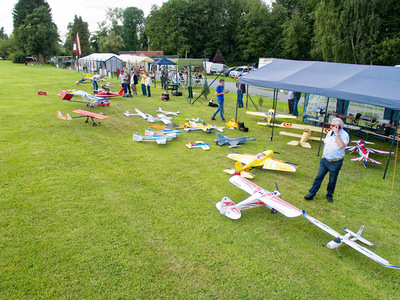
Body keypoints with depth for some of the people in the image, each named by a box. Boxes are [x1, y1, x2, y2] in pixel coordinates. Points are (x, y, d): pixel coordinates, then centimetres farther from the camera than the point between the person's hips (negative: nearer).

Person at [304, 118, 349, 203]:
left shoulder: (344, 135, -15)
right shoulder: (330, 132, 5)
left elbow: (341, 146, -33)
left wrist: (337, 134, -28)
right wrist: (323, 154, 11)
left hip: (335, 162, -5)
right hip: (325, 160, 5)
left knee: (332, 181, 11)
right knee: (319, 177, 7)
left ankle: (329, 195, 32)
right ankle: (311, 194, 14)